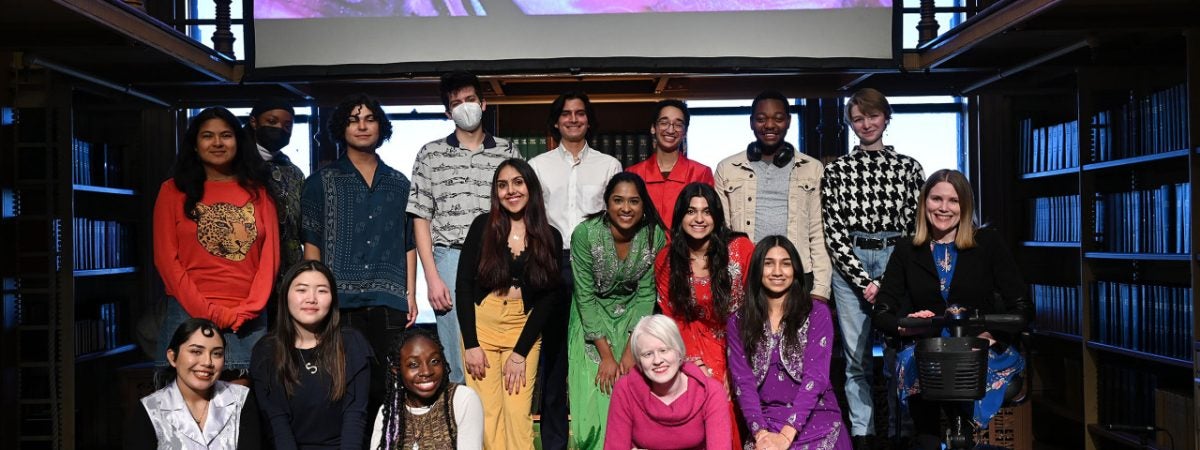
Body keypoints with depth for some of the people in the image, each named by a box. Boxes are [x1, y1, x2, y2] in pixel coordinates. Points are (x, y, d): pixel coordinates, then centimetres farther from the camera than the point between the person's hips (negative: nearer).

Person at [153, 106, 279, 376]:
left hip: (249, 319, 1)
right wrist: (208, 312, -8)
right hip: (190, 314, -1)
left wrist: (247, 310, -6)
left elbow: (270, 256, 7)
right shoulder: (173, 190, 7)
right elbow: (166, 259, 1)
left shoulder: (258, 191, 12)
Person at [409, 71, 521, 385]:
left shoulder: (507, 153, 10)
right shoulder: (431, 155, 9)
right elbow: (421, 219, 6)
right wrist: (432, 278, -3)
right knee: (458, 365, 1)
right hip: (451, 261, -1)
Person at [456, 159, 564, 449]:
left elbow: (548, 298, -1)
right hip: (481, 324, 0)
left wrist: (520, 351, -6)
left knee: (518, 414, -7)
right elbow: (463, 284, -3)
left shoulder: (550, 238, 2)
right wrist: (471, 344, -9)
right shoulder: (483, 226, -1)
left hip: (525, 330, 0)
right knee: (487, 413, -3)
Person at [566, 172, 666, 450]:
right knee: (595, 399, -6)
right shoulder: (585, 234, -21)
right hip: (593, 320, -1)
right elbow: (586, 297, -17)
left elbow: (646, 294, -10)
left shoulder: (654, 235, -16)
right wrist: (606, 355, -18)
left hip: (633, 320, 1)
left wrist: (630, 352, -15)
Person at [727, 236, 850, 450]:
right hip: (766, 421, 1)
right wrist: (760, 433, -16)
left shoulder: (817, 313, 2)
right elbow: (743, 382, 0)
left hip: (815, 418, 0)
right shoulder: (738, 323, 7)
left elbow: (815, 376, -8)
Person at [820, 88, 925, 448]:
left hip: (897, 260, 0)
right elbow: (834, 230, 1)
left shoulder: (909, 167, 9)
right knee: (857, 356, 2)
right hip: (850, 263, 0)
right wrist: (864, 280, -7)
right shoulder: (836, 170, 7)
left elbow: (917, 225, 6)